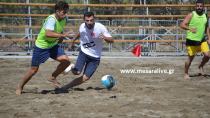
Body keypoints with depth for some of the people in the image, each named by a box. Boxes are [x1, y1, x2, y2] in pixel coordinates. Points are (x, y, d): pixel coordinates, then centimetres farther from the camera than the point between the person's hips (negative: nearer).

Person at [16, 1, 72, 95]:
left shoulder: (63, 19, -4)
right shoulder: (51, 19, -28)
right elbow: (48, 34, -45)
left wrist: (61, 38, 7)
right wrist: (62, 35, -47)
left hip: (53, 45, 7)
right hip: (41, 46, -6)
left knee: (66, 61, -12)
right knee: (34, 69, 1)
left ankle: (53, 78, 10)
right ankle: (20, 87, 23)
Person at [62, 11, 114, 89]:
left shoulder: (100, 27, -17)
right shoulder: (82, 27, -8)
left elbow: (111, 40, -14)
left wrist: (104, 37, -35)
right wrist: (74, 40, 33)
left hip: (95, 57, -1)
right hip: (84, 53, 1)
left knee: (86, 78, -7)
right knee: (77, 72, -23)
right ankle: (72, 68, 15)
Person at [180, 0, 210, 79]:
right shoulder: (191, 15, -9)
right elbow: (182, 25, -17)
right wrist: (190, 29, -34)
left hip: (202, 40, 4)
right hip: (192, 40, -4)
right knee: (190, 58, 2)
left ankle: (201, 67, 21)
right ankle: (186, 74, 21)